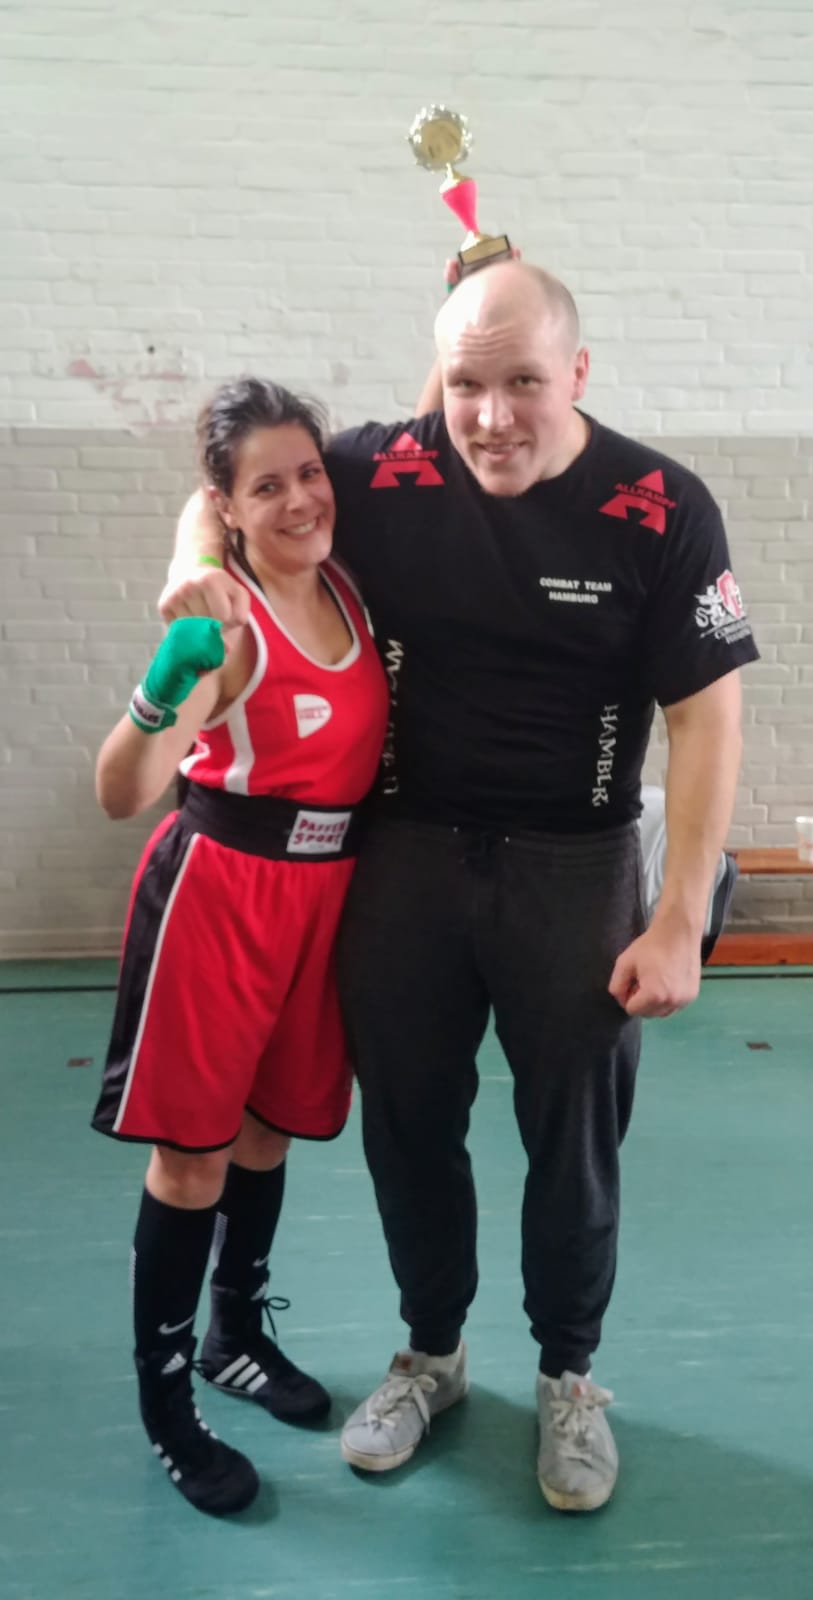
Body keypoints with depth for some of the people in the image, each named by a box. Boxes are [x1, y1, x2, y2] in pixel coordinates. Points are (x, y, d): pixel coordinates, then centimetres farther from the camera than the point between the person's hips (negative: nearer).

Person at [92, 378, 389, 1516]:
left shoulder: (353, 592, 2)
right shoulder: (226, 625, -16)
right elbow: (121, 796, -24)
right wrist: (157, 697, -41)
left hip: (326, 890, 6)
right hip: (218, 890, -6)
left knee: (267, 1129, 19)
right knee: (193, 1152, 5)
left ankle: (238, 1335, 41)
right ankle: (166, 1404, 23)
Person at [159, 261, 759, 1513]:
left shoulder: (660, 510, -13)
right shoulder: (384, 473, -8)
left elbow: (707, 721, -10)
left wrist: (679, 925, -13)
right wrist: (199, 566, -15)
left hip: (575, 866, -2)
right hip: (409, 854, 2)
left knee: (574, 1139, 10)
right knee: (407, 1122, 14)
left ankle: (569, 1379, 37)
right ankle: (431, 1353, 40)